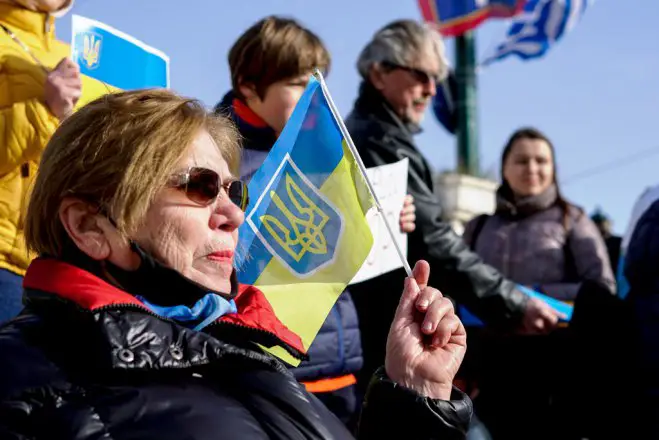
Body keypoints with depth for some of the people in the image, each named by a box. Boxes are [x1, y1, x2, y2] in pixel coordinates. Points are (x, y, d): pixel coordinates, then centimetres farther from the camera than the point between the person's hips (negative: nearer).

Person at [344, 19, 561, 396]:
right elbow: (432, 244, -21)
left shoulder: (362, 137, 20)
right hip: (396, 348, -10)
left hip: (370, 335, 10)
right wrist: (516, 305, -20)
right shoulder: (380, 143, -13)